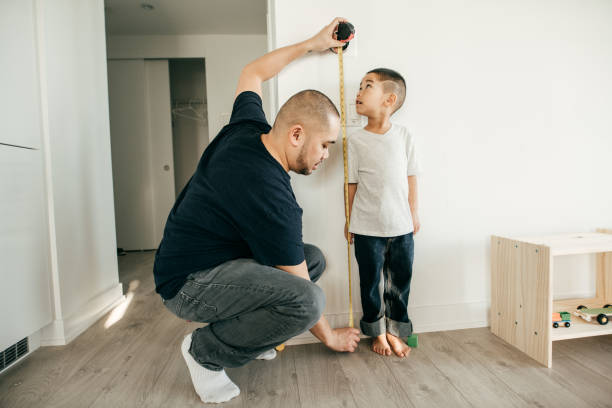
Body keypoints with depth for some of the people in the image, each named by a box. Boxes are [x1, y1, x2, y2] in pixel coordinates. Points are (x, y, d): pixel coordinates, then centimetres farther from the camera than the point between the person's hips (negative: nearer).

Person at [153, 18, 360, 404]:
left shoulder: (246, 127, -5)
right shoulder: (271, 196, -29)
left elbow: (252, 73, 17)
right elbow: (301, 295, -20)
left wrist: (312, 44, 18)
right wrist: (330, 336, -2)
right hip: (190, 284, -9)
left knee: (313, 257, 6)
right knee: (308, 299, -31)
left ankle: (247, 328, 13)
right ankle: (206, 351, -5)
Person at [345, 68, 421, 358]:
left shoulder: (404, 136, 1)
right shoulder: (356, 140, -3)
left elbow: (410, 176, 8)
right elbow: (352, 183, 0)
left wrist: (414, 212, 10)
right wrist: (350, 221, 2)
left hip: (401, 226, 2)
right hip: (367, 228, -1)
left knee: (400, 282, 12)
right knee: (370, 282, 10)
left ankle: (394, 331, 32)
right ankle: (378, 332, 30)